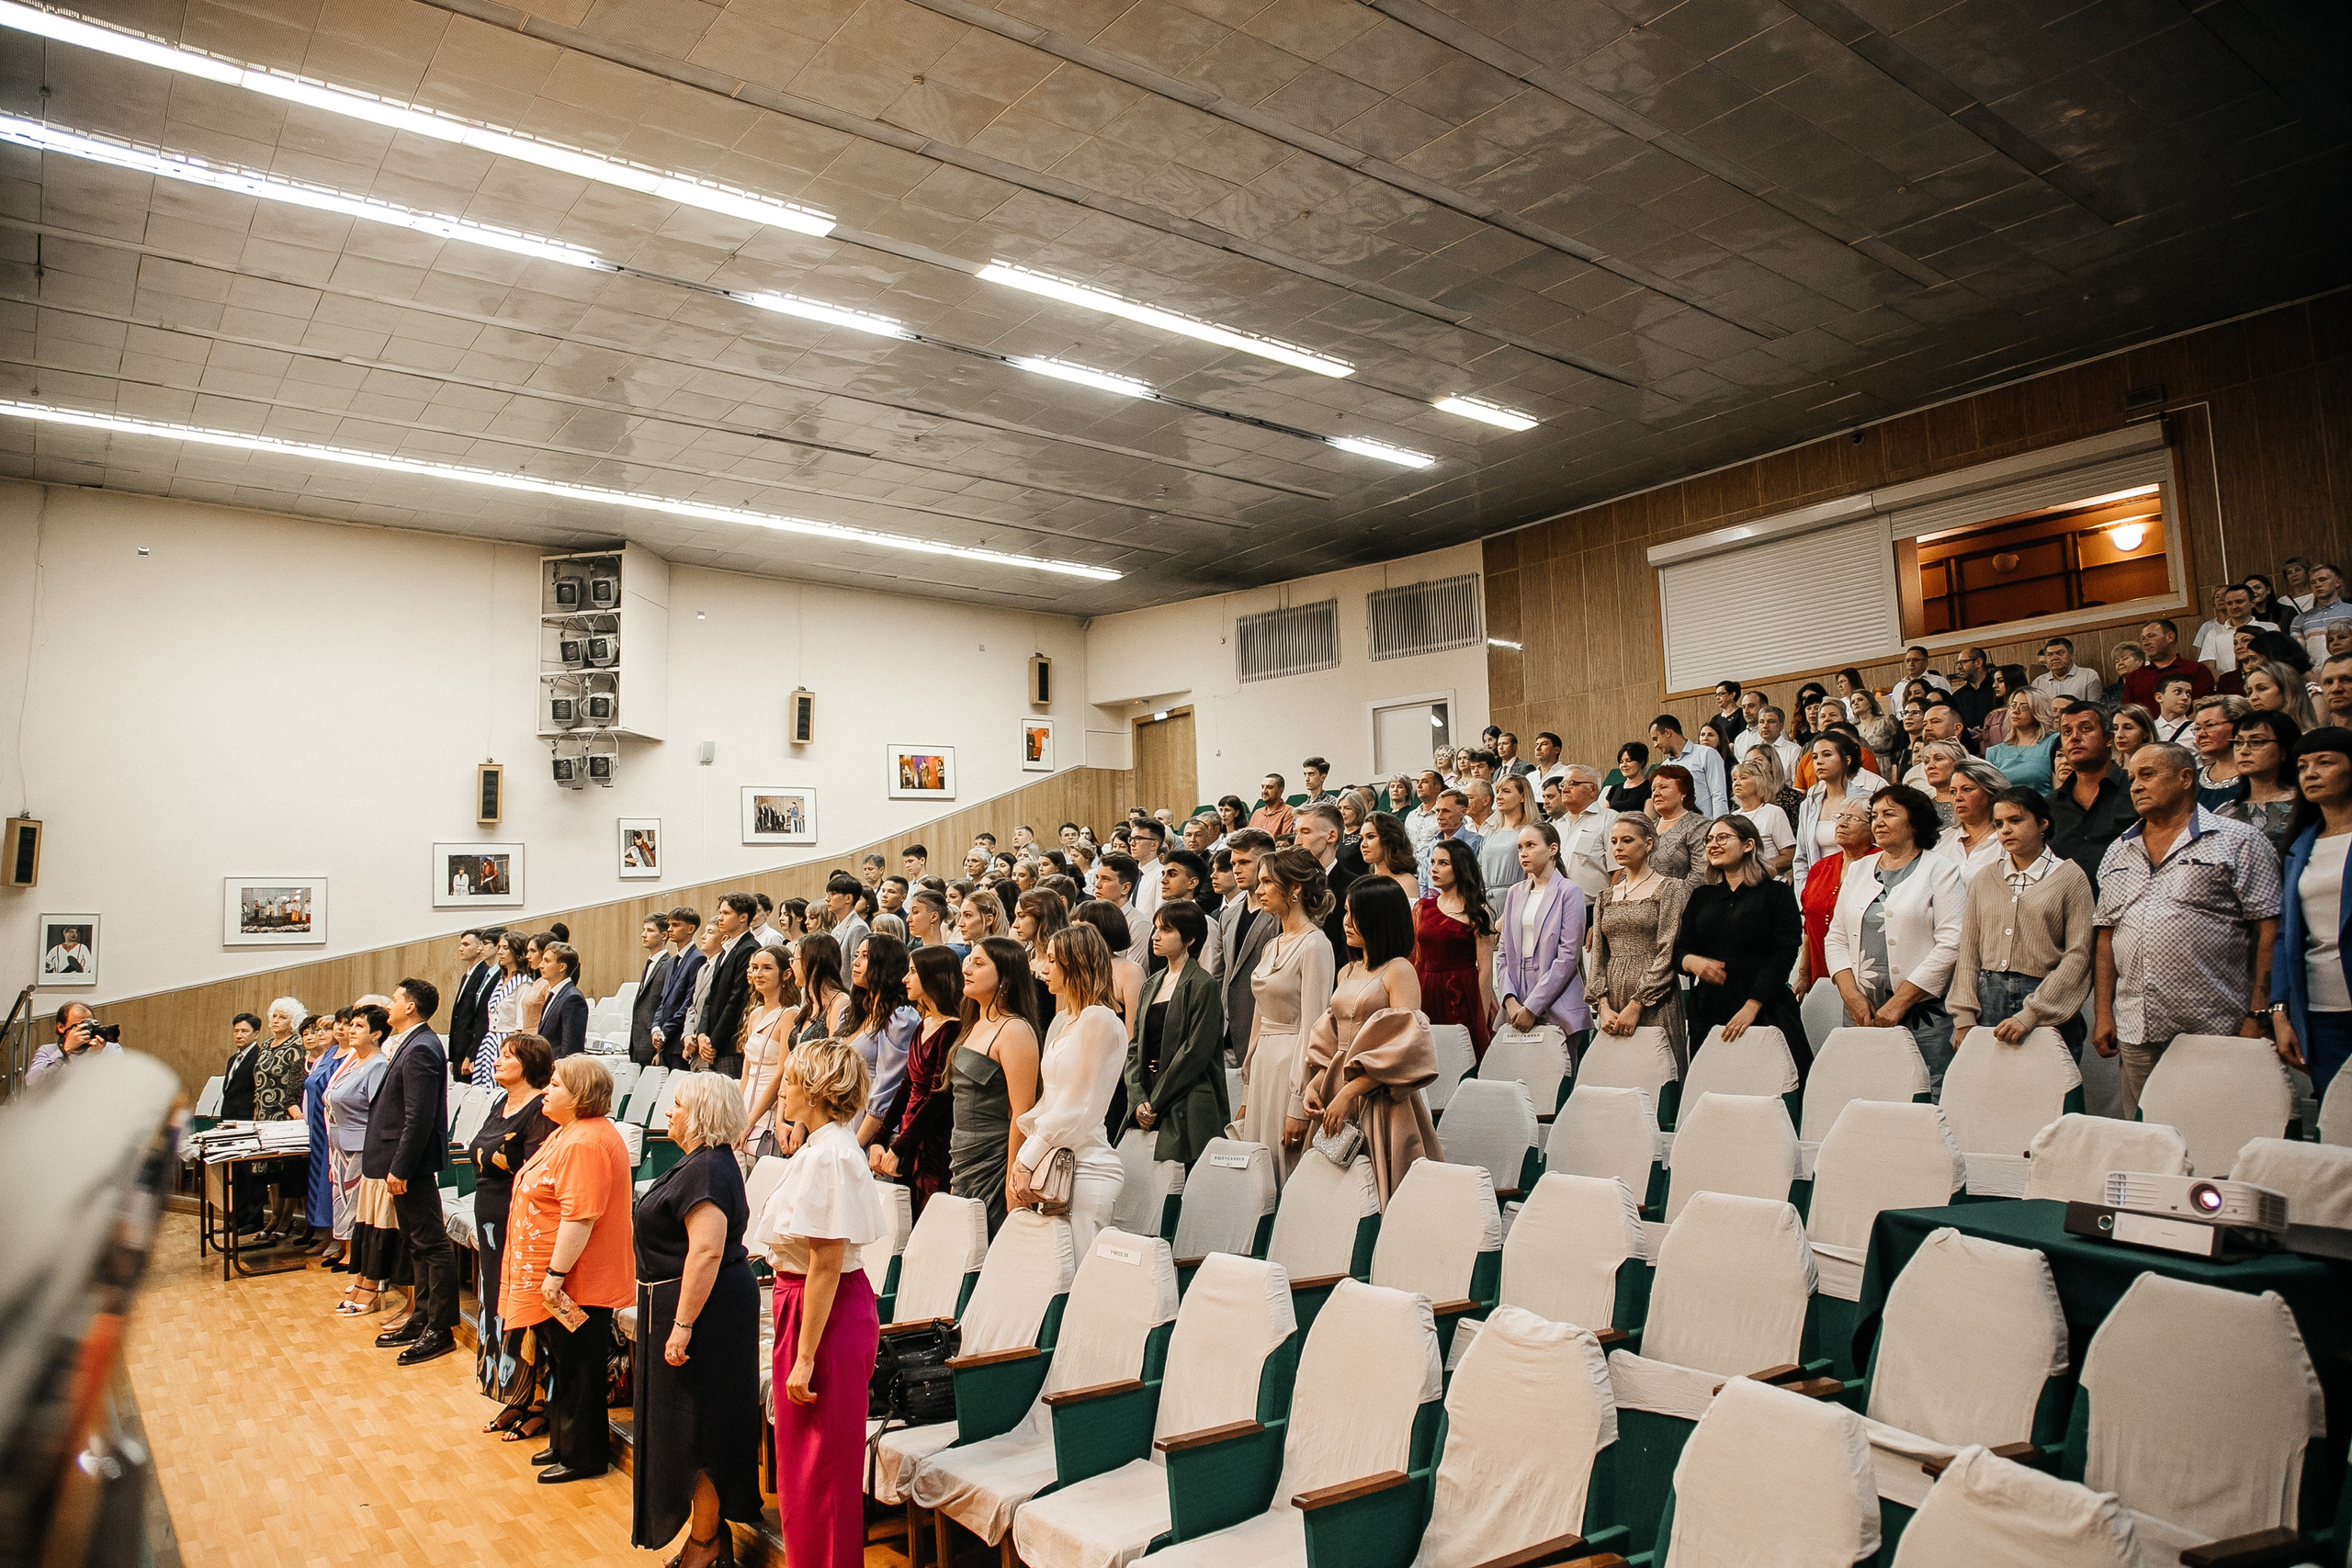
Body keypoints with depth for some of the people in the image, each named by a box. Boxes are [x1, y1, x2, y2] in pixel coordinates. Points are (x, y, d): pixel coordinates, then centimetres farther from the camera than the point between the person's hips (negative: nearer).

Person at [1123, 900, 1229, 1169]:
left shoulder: (1203, 985, -6)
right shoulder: (1153, 984, 16)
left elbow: (1196, 1052, -12)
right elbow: (1135, 1046, 12)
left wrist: (1155, 1103, -10)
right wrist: (1138, 1100, -2)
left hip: (1187, 1112, -6)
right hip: (1148, 1108, 6)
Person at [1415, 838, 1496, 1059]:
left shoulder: (1477, 912, -3)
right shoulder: (1422, 908, 11)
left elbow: (1485, 969, -6)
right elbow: (1415, 961, 12)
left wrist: (1483, 1020, -10)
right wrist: (1411, 1008, 5)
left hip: (1464, 997, -4)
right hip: (1428, 997, 4)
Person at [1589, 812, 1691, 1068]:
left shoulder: (1670, 888, -1)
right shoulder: (1607, 896, 16)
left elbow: (1668, 954, -9)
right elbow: (1598, 956, 11)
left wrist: (1636, 1005, -15)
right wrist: (1603, 1006, -4)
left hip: (1654, 1006, -5)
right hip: (1612, 1008, 5)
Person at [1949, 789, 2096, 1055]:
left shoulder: (2070, 878, 1)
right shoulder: (1984, 880, 12)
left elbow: (2079, 955, -6)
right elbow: (1969, 951, 9)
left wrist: (2029, 1016, -14)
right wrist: (1964, 1018, -1)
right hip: (1986, 1002, 3)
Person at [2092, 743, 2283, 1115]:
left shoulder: (2238, 842, 1)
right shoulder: (2118, 853, 16)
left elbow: (2269, 930, -5)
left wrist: (2258, 1015, -11)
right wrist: (2102, 1013, 7)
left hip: (2215, 1030, -4)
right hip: (2135, 1034, 5)